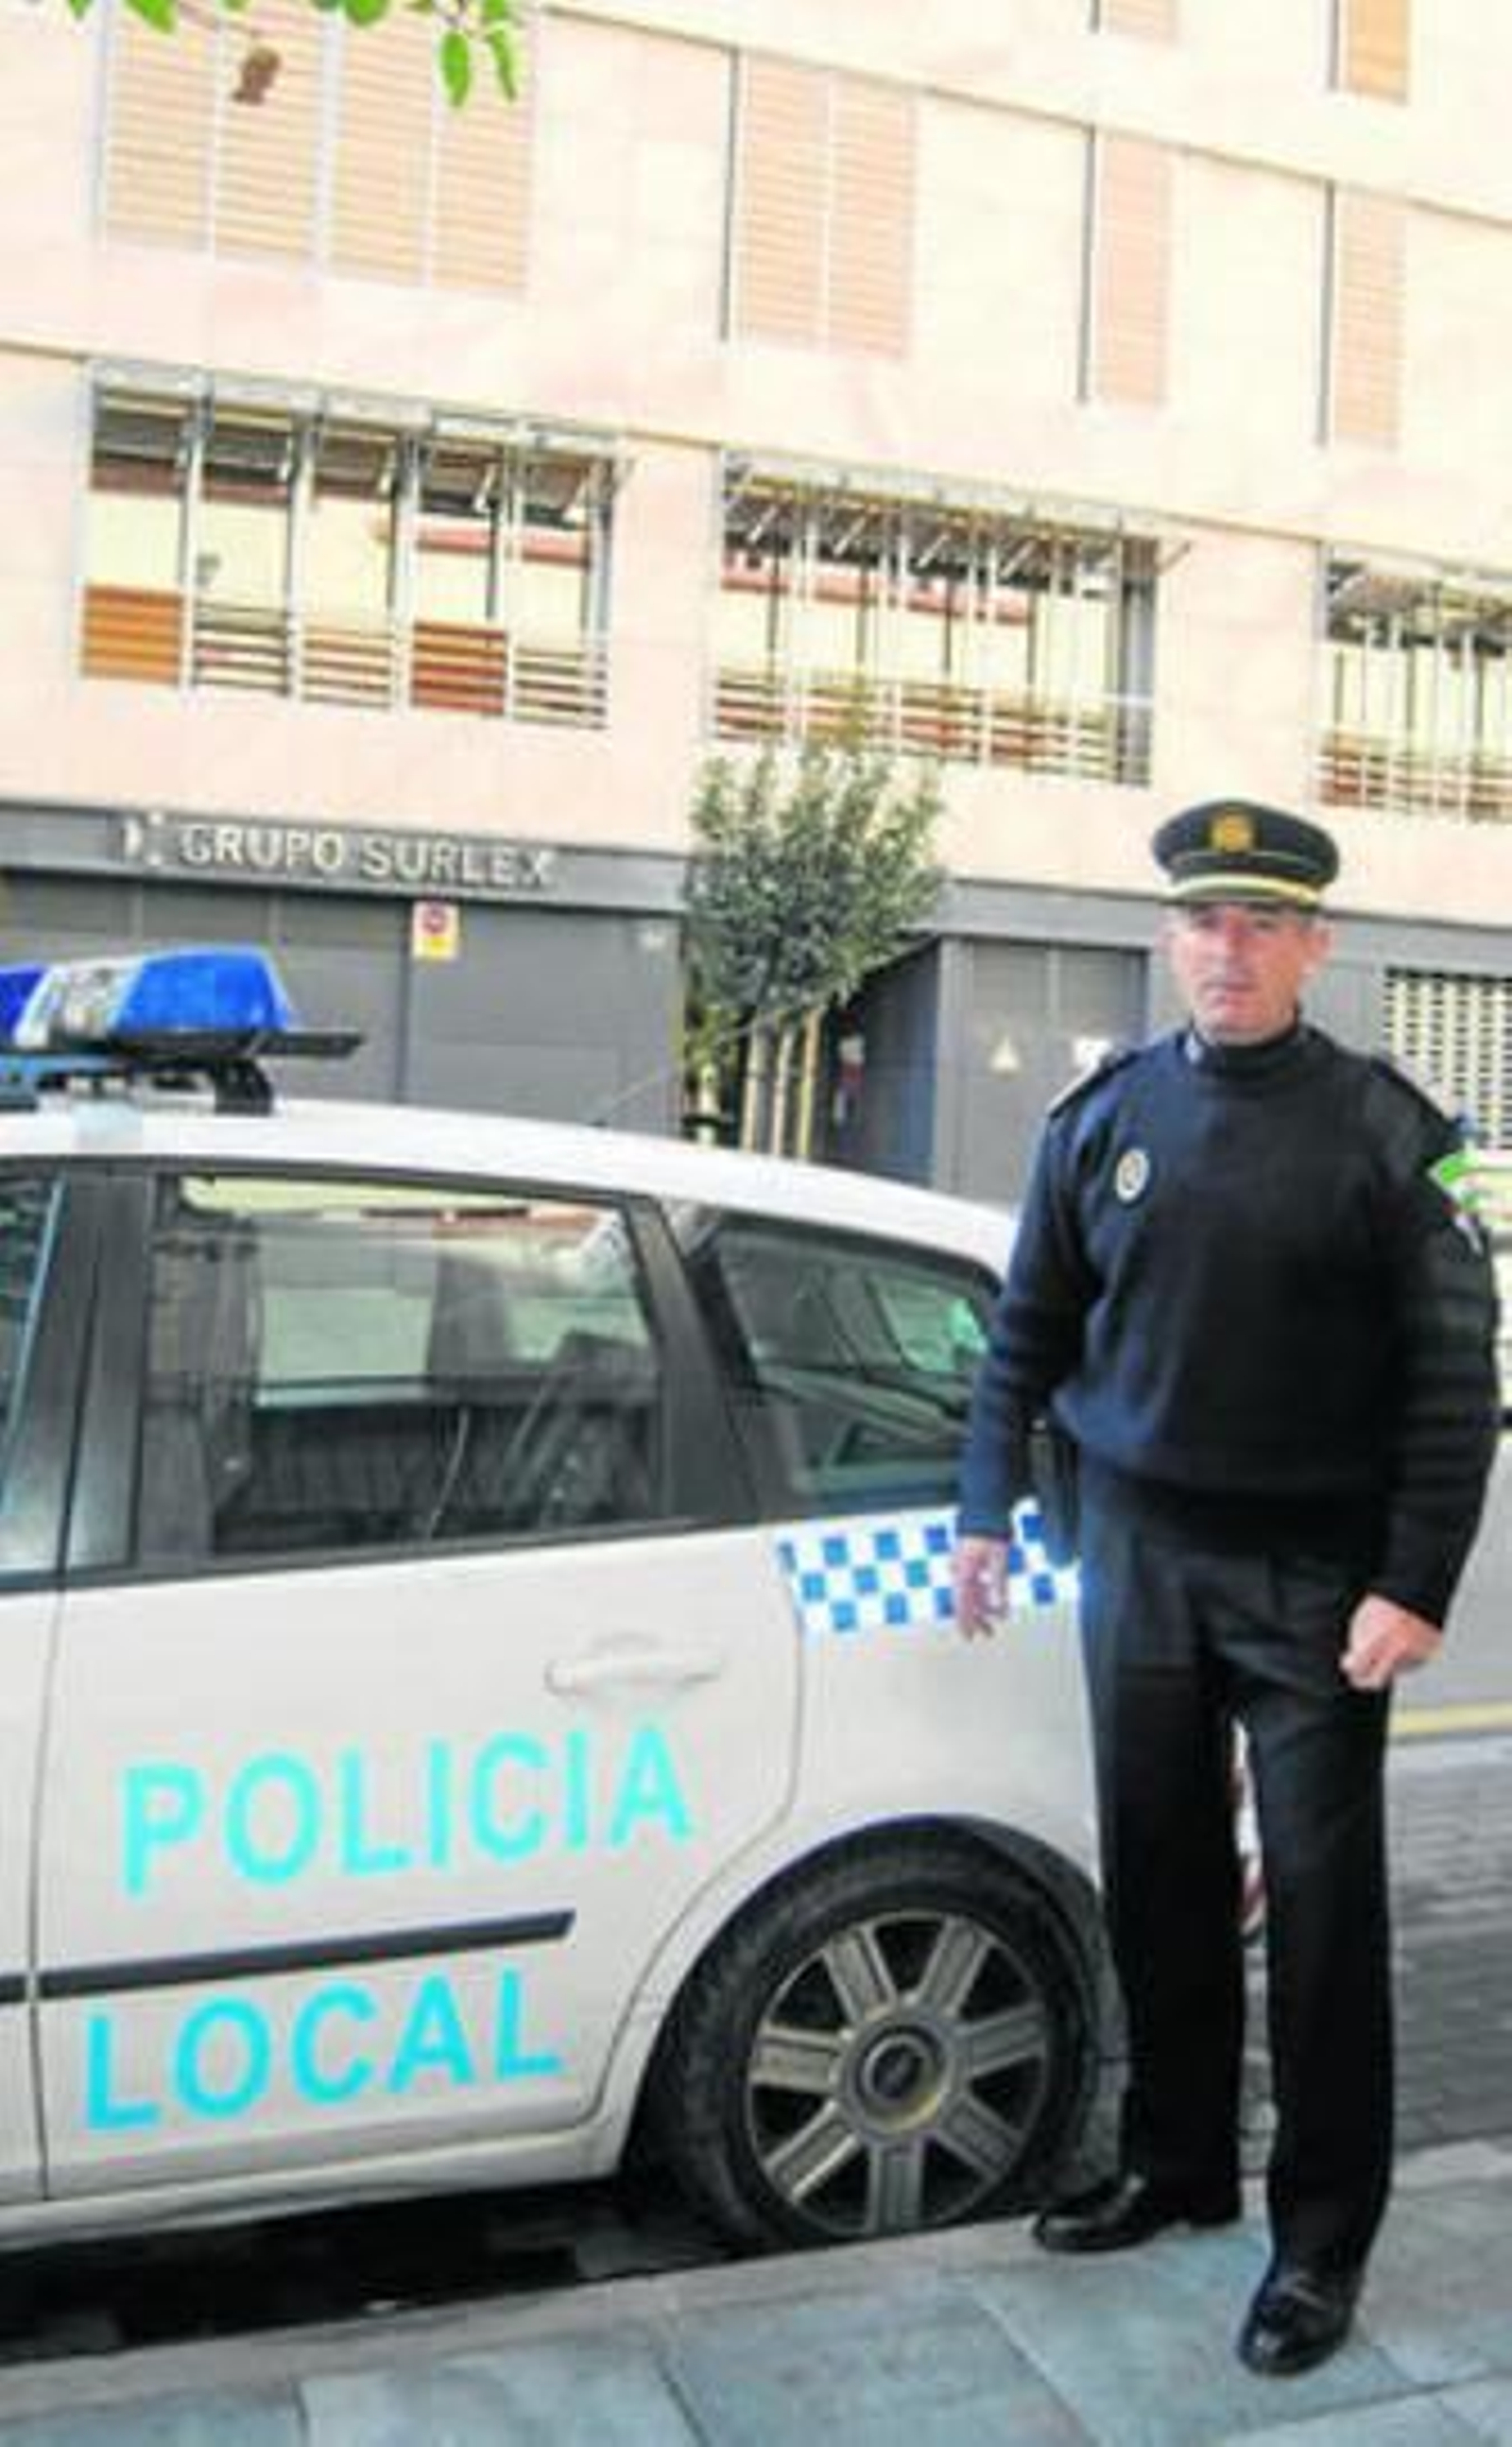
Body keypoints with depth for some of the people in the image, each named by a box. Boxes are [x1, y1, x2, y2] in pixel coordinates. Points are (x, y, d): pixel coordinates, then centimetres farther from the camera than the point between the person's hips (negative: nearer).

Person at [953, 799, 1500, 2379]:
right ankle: (1175, 2166, 32)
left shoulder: (1382, 1131, -6)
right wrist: (986, 1510, 8)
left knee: (1321, 1898, 3)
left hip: (1313, 1569, -3)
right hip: (1139, 1548, 4)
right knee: (1158, 1880, 13)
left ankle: (1322, 2236, 19)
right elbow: (1030, 1328, 12)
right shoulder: (1105, 1116, 5)